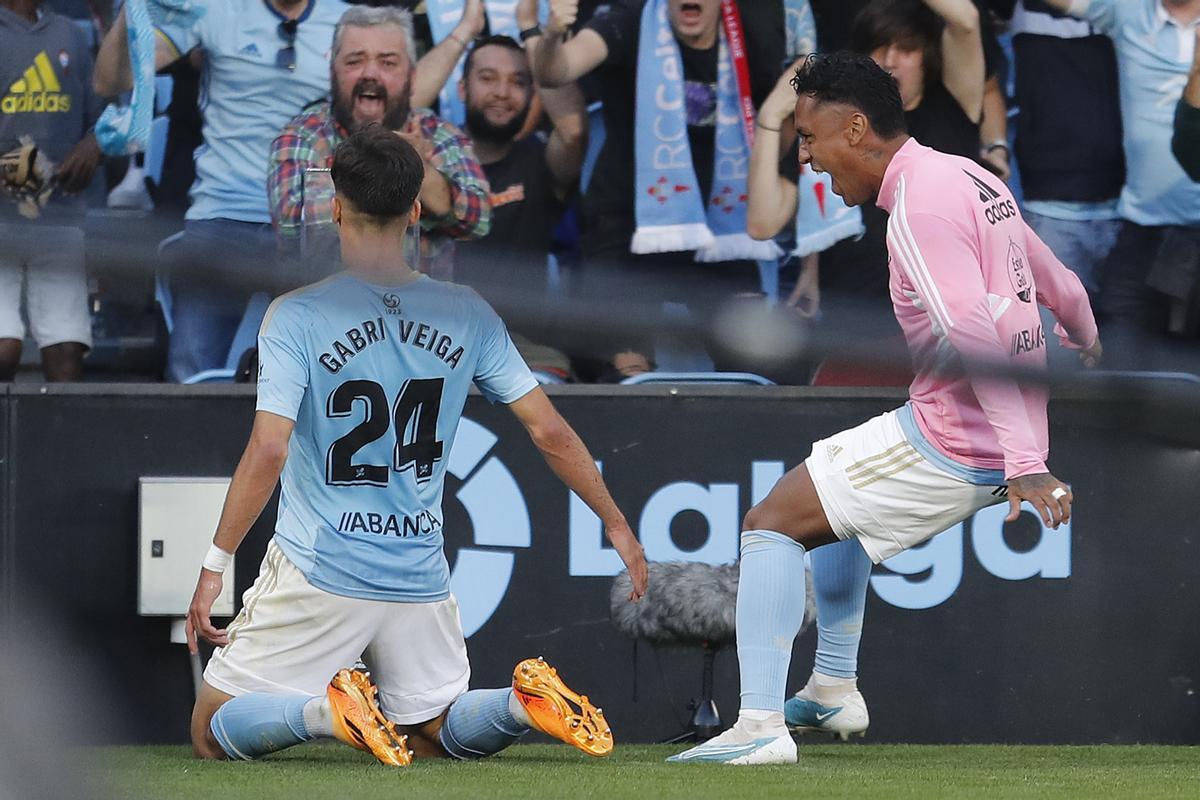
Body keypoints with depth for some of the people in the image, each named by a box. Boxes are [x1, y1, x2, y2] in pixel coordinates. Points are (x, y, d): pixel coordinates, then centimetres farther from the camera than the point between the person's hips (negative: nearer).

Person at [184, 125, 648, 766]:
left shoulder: (296, 316, -10)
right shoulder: (466, 316, 1)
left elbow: (268, 453, -19)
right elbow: (550, 433, 2)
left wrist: (215, 564, -13)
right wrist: (615, 523, 14)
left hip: (318, 575, -4)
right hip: (420, 583, 4)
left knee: (212, 734, 9)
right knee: (434, 734, 22)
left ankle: (328, 710, -19)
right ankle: (525, 703, -10)